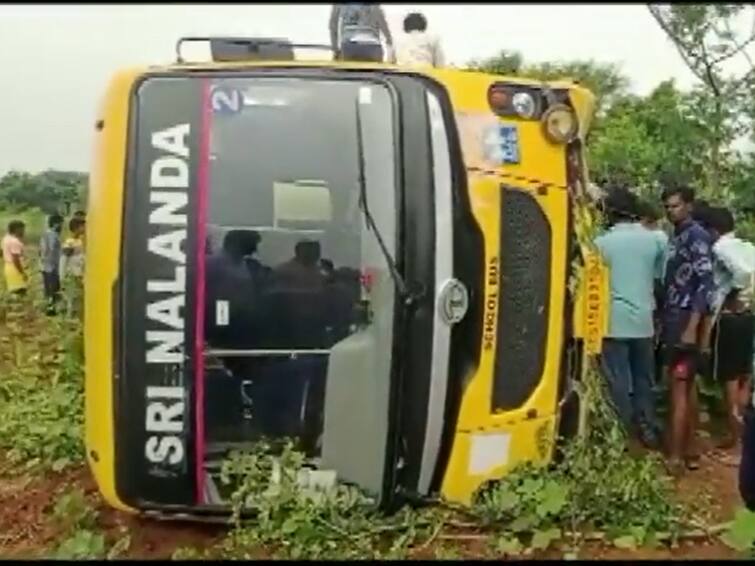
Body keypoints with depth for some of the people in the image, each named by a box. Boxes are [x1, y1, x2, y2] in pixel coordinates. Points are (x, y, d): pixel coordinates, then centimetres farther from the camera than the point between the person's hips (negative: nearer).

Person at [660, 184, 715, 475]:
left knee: (678, 388, -7)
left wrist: (692, 327, -23)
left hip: (686, 321, -9)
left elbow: (705, 284, -18)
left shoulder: (697, 236, -11)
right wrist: (664, 320, 15)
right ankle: (689, 451, 21)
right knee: (688, 386, 13)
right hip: (674, 319, 9)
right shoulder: (676, 237, 15)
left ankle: (675, 457, -2)